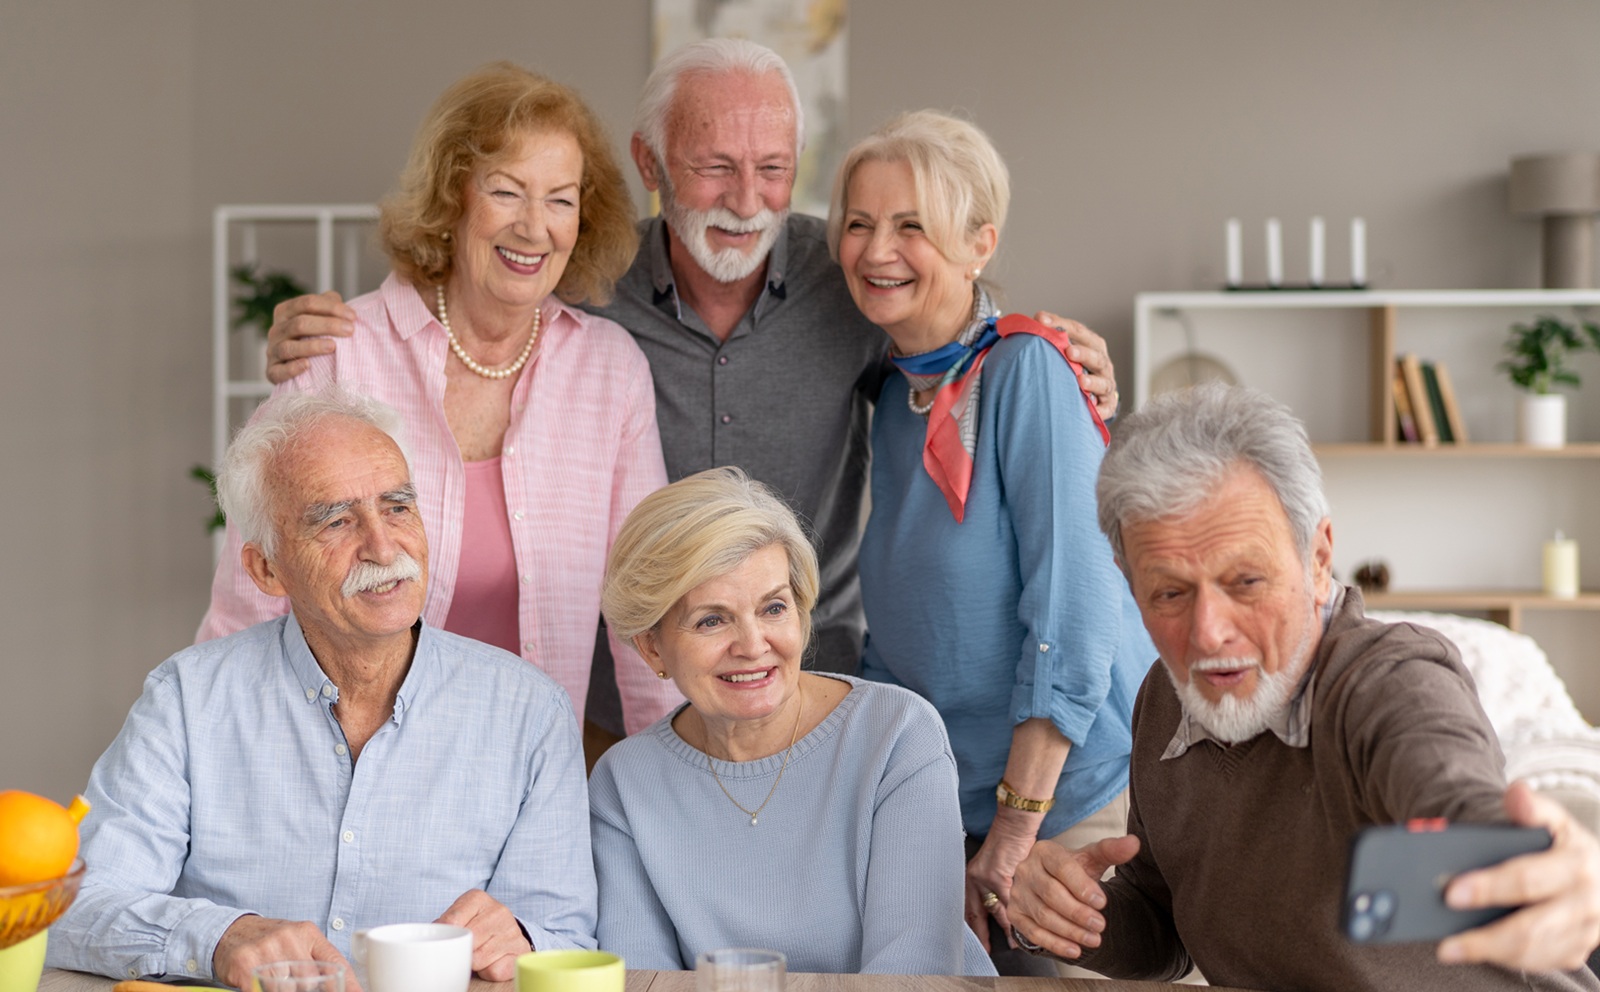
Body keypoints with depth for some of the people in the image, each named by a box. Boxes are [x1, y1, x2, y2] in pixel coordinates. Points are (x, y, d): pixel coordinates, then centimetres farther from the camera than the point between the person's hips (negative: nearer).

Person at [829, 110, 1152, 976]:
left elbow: (1072, 617, -18)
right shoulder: (894, 400, 9)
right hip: (945, 811, 7)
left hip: (1074, 798, -7)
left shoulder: (1026, 370, -14)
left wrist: (1015, 833, -18)